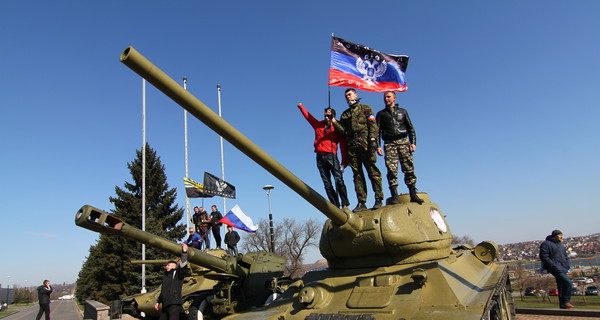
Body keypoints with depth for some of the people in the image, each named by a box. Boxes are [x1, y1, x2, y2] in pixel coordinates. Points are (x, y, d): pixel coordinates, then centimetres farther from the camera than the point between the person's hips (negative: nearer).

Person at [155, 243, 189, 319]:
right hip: (165, 306, 8)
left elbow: (183, 265, -18)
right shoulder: (165, 276, 22)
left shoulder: (177, 273, 1)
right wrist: (158, 302, 30)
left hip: (174, 304, -8)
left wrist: (184, 252, -23)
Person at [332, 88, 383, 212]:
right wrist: (335, 123, -2)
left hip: (365, 142, -4)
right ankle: (361, 202, 1)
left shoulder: (365, 108, 13)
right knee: (357, 174, 1)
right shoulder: (345, 114, 24)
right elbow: (343, 130, 14)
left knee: (372, 171, -8)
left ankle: (378, 199, -6)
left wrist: (373, 139, -12)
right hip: (352, 145, 4)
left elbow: (373, 124, 1)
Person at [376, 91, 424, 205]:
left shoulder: (402, 111, 20)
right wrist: (377, 146, -2)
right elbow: (377, 131, 11)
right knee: (392, 170, -12)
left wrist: (413, 143, 2)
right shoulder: (381, 114, 19)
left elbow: (410, 128, 16)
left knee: (409, 168, -6)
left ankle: (413, 194, -2)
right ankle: (394, 196, -13)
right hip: (389, 144, 0)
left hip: (403, 141, 1)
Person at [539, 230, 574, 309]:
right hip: (555, 269, -8)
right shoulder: (546, 244, -7)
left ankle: (562, 304, 17)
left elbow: (565, 256, 28)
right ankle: (566, 301, -11)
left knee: (561, 286, 10)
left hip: (562, 269, 9)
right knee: (568, 282, -21)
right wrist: (553, 265, -20)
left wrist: (567, 265, 11)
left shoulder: (560, 245, 20)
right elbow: (543, 257, -14)